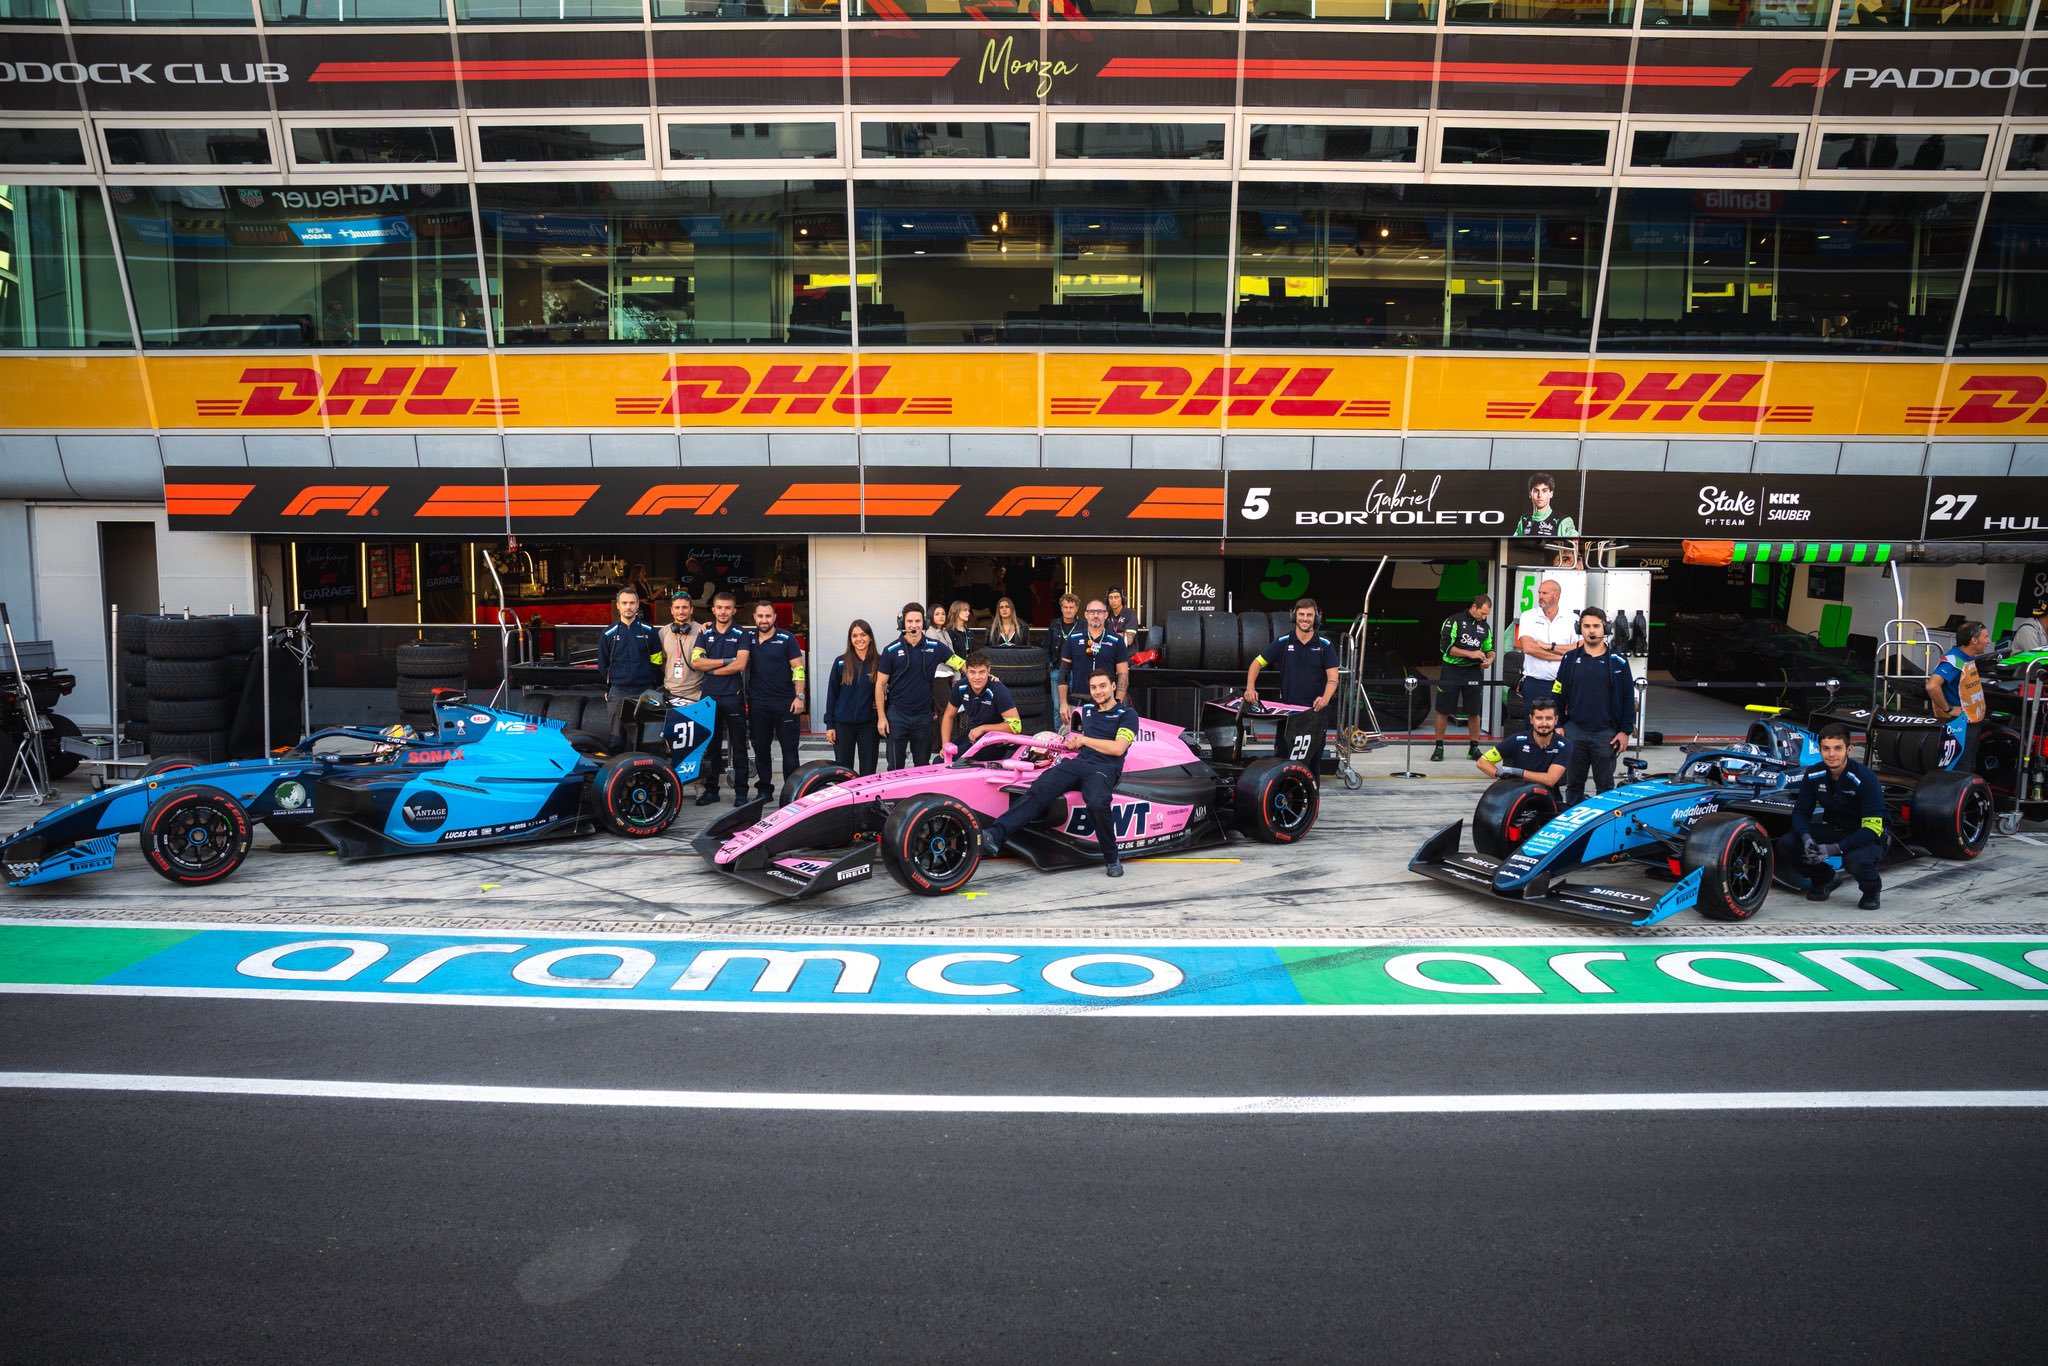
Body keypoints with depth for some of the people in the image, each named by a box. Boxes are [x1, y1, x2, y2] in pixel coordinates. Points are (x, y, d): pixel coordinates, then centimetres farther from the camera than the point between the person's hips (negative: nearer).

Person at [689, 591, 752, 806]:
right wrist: (726, 661, -10)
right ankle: (711, 790, 15)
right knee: (711, 745, 8)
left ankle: (741, 791, 5)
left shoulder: (741, 634, 2)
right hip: (710, 696, 3)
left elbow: (740, 665, -11)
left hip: (734, 696, -3)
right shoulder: (705, 634, 10)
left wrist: (712, 668, -7)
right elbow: (696, 661, -4)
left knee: (738, 746, 1)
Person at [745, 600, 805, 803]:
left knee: (789, 748, -1)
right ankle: (764, 788, 20)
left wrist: (799, 696, -11)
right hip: (758, 702, 4)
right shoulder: (749, 638, 9)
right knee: (760, 748, 10)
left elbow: (798, 668, -4)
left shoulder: (786, 639, -1)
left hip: (785, 702, -4)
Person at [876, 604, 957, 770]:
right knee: (895, 766, 1)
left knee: (923, 766, 12)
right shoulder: (891, 650, -3)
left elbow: (960, 663, 3)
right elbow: (880, 684, 0)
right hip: (897, 715, -2)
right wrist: (881, 717, -5)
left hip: (923, 716, 2)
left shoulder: (935, 647, 1)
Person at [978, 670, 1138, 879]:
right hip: (1078, 763, 5)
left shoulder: (1127, 714, 5)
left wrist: (1085, 740, 0)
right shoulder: (1087, 710, 24)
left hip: (1105, 769, -5)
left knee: (1097, 803, -38)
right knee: (1038, 790, -23)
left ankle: (1112, 859, -15)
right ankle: (995, 836, -39)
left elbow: (1118, 748, -8)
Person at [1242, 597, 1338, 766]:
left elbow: (1332, 677, -5)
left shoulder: (1325, 645, 0)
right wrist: (1250, 688, -12)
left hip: (1315, 710, 0)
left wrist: (1325, 698, -24)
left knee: (1314, 757, 7)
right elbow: (1257, 663, 4)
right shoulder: (1283, 642, 2)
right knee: (1281, 755, 3)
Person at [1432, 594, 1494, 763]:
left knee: (1474, 711, 4)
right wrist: (1470, 654, -17)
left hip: (1472, 672, 4)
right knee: (1443, 710, 1)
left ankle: (1474, 748, 15)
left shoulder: (1485, 627, 11)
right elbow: (1445, 647, -13)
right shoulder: (1454, 621, -6)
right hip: (1451, 671, -4)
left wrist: (1489, 658, -4)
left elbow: (1489, 649, 20)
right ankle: (1439, 747, 10)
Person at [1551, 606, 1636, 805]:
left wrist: (1625, 731, -1)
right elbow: (1557, 695, 7)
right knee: (1574, 784, 9)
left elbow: (1628, 698, 4)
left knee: (1606, 785, 6)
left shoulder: (1618, 662, 2)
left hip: (1606, 734, -1)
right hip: (1574, 732, 1)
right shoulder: (1570, 659, 5)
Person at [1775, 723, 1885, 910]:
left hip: (1866, 837, -4)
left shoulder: (1865, 778, -23)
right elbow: (1800, 812, -4)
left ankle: (1871, 889, 0)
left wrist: (1834, 848, -36)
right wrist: (1806, 837, -27)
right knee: (1786, 844, -20)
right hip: (1833, 830, 5)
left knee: (1857, 860, -38)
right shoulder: (1813, 775, -10)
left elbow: (1872, 828, -26)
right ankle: (1823, 878, 10)